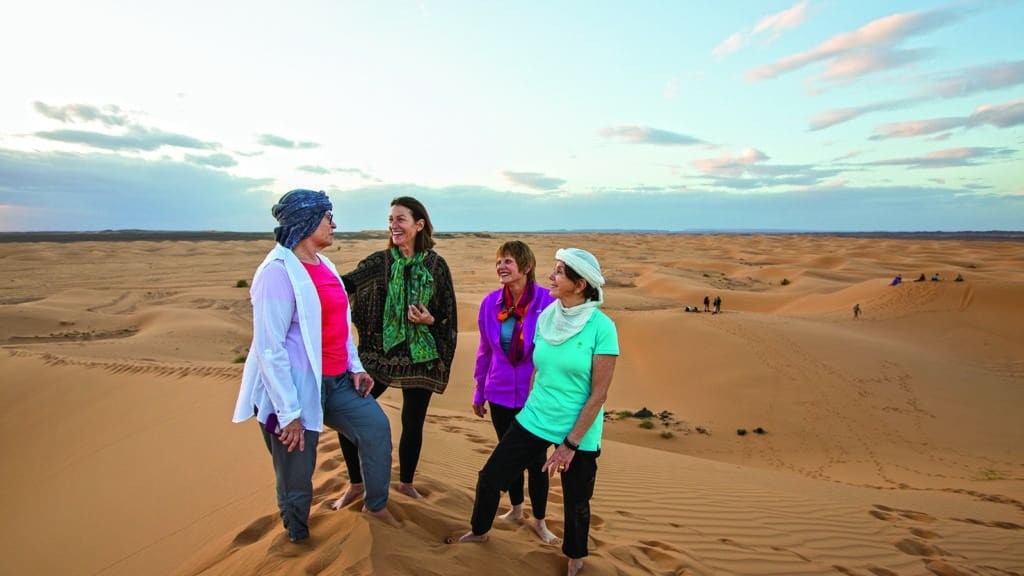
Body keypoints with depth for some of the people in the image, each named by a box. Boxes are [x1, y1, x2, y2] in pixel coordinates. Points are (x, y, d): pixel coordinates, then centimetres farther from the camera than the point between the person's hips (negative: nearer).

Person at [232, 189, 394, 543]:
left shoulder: (323, 265, 7)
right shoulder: (278, 271, -20)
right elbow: (268, 348, -22)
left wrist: (354, 366, 8)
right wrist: (289, 412, -21)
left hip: (336, 381, 8)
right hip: (298, 388, -8)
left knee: (376, 426, 11)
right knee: (297, 476, 9)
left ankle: (376, 504, 31)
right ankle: (298, 539, 33)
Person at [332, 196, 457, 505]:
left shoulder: (436, 265, -4)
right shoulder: (379, 262, -2)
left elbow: (448, 315, 2)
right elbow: (346, 282, -17)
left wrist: (430, 320, -18)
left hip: (419, 357, -1)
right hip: (379, 353, 1)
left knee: (412, 422, 10)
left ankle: (406, 483, 36)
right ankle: (355, 483, 22)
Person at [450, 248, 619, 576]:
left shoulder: (601, 327, -18)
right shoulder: (546, 317, -3)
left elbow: (599, 393, -16)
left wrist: (570, 443, -15)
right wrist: (533, 409, 16)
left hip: (579, 433, -4)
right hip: (534, 421, 5)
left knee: (575, 502, 15)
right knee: (490, 477, 10)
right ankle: (479, 532, 40)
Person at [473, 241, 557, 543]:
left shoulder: (548, 303, -18)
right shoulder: (490, 303, -5)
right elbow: (484, 351, 6)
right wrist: (479, 392, 12)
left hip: (534, 396, -3)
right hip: (500, 395, 4)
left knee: (536, 460, 9)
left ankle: (539, 521, 31)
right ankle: (516, 509, 42)